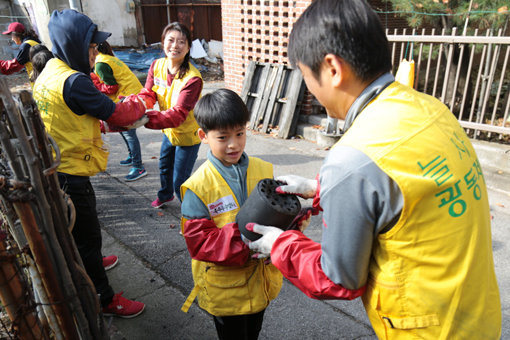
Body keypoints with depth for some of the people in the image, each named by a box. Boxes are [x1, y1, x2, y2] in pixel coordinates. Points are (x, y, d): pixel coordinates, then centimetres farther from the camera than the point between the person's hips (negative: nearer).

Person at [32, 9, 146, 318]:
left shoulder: (49, 73, 6)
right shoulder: (74, 82, -25)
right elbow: (118, 114, -19)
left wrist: (122, 119, 0)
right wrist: (139, 103, 1)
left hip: (54, 167, 10)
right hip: (70, 174, -10)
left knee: (76, 227, 29)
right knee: (87, 233, 5)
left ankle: (88, 263, 54)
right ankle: (104, 298, 22)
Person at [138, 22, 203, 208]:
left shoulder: (192, 78, -32)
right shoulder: (157, 65, -10)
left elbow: (178, 114, -38)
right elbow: (148, 93, -12)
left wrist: (146, 119, -51)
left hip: (188, 134, -7)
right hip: (169, 131, 7)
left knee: (180, 181, 1)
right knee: (164, 166, 31)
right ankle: (165, 195, 62)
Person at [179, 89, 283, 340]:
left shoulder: (264, 170, -6)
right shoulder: (198, 186, -18)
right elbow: (198, 241, -20)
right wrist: (242, 240, -32)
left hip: (261, 280, 4)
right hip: (225, 289, -4)